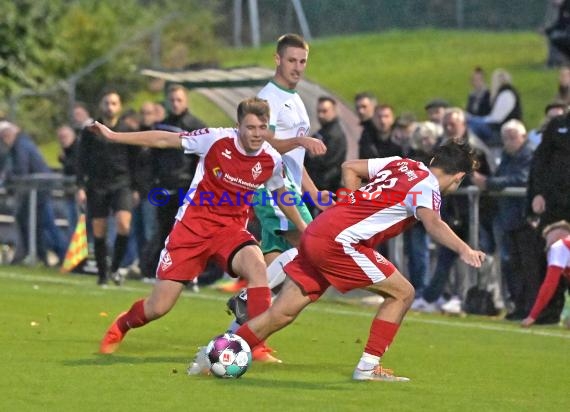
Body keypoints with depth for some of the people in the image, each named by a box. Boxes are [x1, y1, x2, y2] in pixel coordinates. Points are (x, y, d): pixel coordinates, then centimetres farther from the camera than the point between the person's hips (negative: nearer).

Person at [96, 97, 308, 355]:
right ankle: (122, 325, 34)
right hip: (193, 224, -2)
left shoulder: (271, 160, -4)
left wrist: (303, 228, 25)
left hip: (231, 229, 2)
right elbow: (165, 140, -5)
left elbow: (280, 195, 18)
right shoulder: (217, 140, -14)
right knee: (158, 308, -2)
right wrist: (113, 136, -5)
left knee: (257, 266, -33)